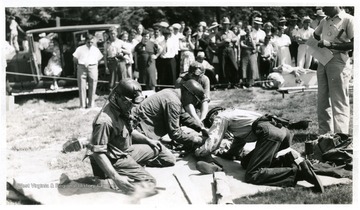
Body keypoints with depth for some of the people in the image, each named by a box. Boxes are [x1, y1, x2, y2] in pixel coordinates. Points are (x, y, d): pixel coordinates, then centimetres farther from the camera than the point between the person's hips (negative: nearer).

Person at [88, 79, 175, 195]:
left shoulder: (124, 109, -3)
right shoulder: (105, 121, -31)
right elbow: (98, 153, -30)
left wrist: (148, 140, 9)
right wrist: (116, 177, -34)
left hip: (127, 150, 9)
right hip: (115, 159, -9)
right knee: (148, 183, -20)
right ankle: (108, 181, -12)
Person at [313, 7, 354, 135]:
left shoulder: (348, 20, -4)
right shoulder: (324, 21, 15)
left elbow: (354, 44, -12)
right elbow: (315, 35, 33)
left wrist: (331, 45, -17)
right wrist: (317, 45, 11)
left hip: (338, 61, -7)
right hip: (323, 61, 7)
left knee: (339, 102, -9)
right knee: (322, 101, 8)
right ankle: (324, 134, 14)